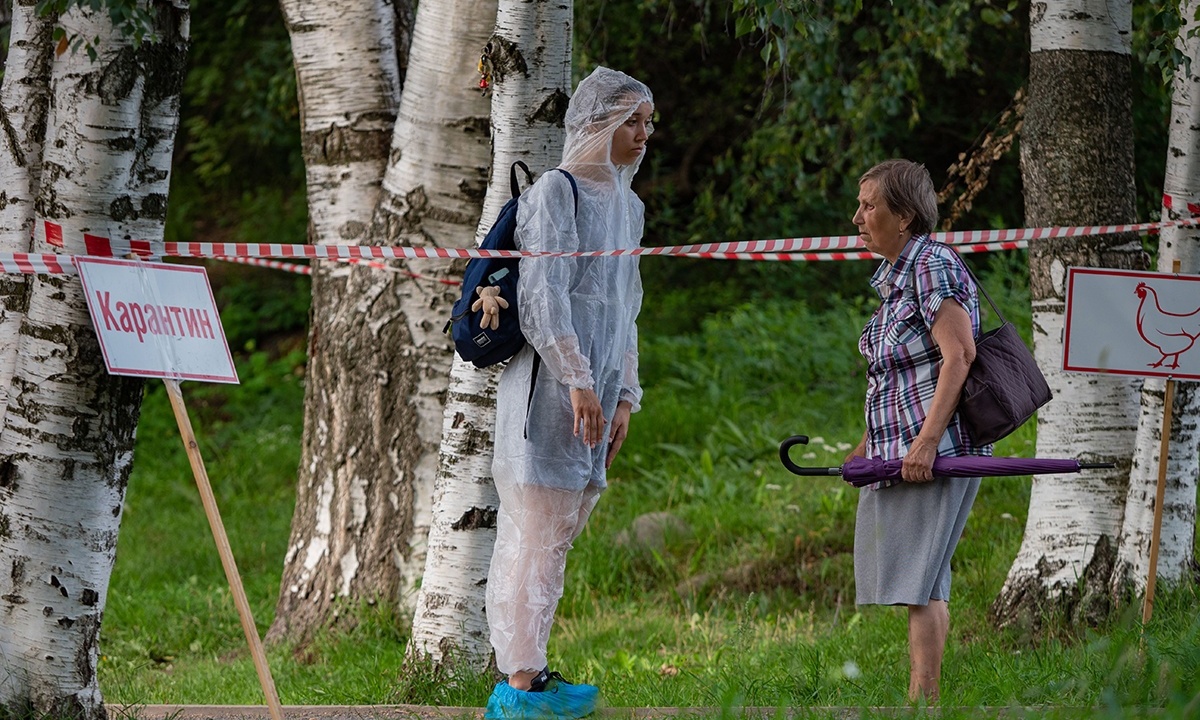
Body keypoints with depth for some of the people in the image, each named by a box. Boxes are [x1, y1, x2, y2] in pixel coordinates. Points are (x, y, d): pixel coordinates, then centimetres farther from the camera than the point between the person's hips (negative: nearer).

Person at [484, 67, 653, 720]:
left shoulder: (627, 206, 20)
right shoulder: (556, 191, -6)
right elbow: (540, 295, -14)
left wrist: (624, 395, 17)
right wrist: (577, 379, -18)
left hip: (592, 394, 8)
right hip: (548, 389, -8)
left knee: (551, 539, 8)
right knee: (536, 535, -10)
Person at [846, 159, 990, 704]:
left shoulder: (935, 264, -11)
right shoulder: (894, 279, 17)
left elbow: (958, 357, -19)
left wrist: (926, 441, -24)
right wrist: (866, 447, 21)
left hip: (934, 453, -10)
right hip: (896, 453, 10)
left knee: (918, 582, -12)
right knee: (920, 586, 11)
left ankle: (922, 699, -13)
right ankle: (923, 697, 14)